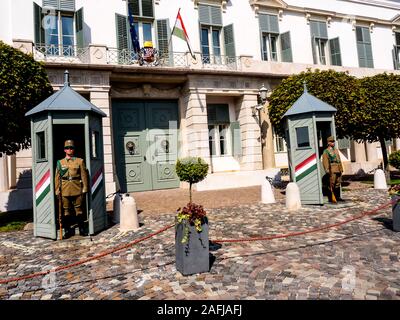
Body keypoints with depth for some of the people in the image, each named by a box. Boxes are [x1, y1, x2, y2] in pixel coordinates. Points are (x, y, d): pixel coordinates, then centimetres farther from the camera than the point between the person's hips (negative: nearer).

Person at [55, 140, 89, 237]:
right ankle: (68, 230, 15)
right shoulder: (60, 162, 9)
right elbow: (57, 177, 8)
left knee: (79, 209, 4)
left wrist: (84, 188, -3)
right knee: (66, 210, 5)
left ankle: (82, 229, 14)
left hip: (77, 189, -1)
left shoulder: (80, 161, 5)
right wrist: (57, 190, 2)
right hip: (65, 190, 1)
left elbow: (84, 175, 3)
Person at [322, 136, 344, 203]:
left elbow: (339, 160, 22)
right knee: (331, 184, -6)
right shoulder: (326, 151, -4)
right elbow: (325, 161, -11)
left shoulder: (336, 150, 19)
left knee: (338, 184, 12)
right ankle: (330, 198, 0)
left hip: (338, 170, 8)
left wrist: (341, 169, 17)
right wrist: (327, 170, -18)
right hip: (332, 170, -8)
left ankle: (338, 197, 20)